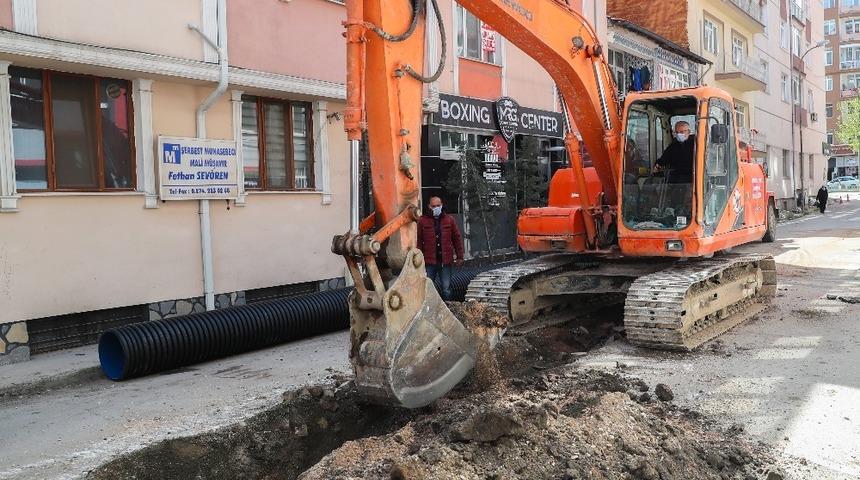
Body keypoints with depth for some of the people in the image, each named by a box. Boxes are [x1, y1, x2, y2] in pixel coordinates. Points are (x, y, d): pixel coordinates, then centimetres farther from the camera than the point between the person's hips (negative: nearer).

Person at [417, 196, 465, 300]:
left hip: (445, 261, 1)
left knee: (446, 288, 6)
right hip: (429, 261, -1)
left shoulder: (450, 220, 7)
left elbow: (457, 239, 9)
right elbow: (418, 241, 1)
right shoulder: (423, 221, 2)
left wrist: (459, 257, 6)